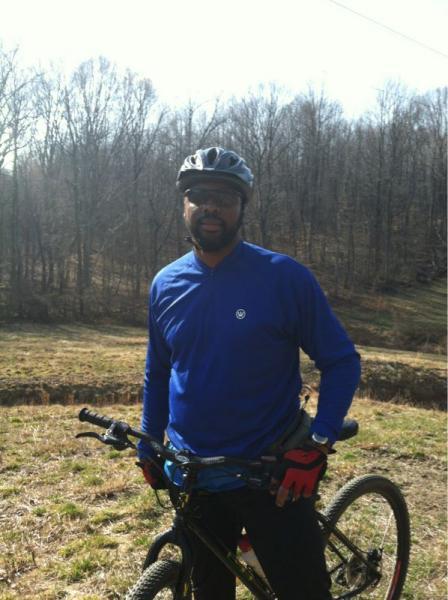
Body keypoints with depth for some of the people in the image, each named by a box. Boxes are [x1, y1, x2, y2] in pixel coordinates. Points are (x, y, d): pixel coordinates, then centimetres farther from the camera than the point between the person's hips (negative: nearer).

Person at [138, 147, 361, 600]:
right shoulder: (165, 284, 1)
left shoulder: (284, 277, -12)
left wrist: (317, 444, -16)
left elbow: (341, 362, -7)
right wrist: (148, 445, 12)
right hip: (192, 480, 4)